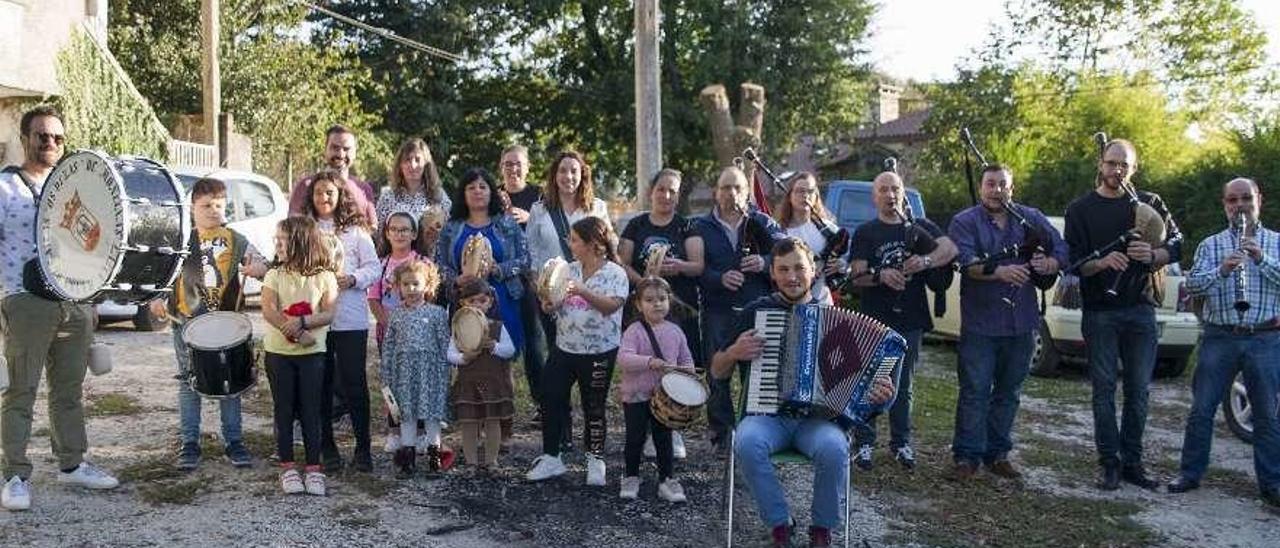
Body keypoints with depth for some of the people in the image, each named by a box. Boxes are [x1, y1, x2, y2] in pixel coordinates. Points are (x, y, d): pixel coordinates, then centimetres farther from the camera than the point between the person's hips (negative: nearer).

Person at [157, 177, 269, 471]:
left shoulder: (235, 240, 4)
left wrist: (258, 268, -17)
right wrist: (156, 298, -6)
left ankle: (234, 441, 15)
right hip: (187, 321, -1)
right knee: (189, 380, 6)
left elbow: (262, 264, 5)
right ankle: (189, 443, 14)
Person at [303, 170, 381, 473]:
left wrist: (351, 279, -13)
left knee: (354, 382, 0)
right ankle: (326, 446, 19)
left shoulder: (355, 229, 6)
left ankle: (363, 447, 9)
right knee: (321, 383, 8)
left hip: (351, 319, -1)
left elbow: (374, 267, 3)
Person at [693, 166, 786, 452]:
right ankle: (722, 436, 14)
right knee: (718, 377, 4)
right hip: (717, 312, 0)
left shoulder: (762, 223, 11)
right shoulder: (701, 227, 9)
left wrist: (765, 262, -16)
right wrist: (720, 278, -18)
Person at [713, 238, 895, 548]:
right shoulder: (755, 312, 9)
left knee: (833, 447, -33)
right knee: (747, 442, -33)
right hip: (767, 415, 0)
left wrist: (879, 393, -9)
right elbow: (717, 373, 14)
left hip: (818, 417, 0)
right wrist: (733, 352, -8)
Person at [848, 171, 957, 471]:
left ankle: (901, 443, 23)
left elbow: (950, 248, -9)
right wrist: (880, 275, -27)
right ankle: (864, 443, 11)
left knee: (903, 386, 12)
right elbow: (856, 276, -7)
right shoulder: (865, 232, 3)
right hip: (874, 321, -2)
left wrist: (926, 261, -28)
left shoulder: (920, 227, 9)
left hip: (910, 320, 2)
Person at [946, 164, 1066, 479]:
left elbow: (1061, 249, 4)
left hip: (1021, 323, 4)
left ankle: (997, 454, 22)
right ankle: (967, 456, 5)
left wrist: (1049, 264, -19)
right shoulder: (964, 222, 0)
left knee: (1008, 392, 11)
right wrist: (999, 272, -32)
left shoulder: (1031, 218, 12)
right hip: (980, 323, -4)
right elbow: (966, 262, -16)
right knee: (975, 391, -3)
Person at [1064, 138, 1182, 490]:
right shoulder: (1081, 209, 4)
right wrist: (1102, 262, -23)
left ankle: (1132, 462, 15)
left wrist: (1152, 255, -14)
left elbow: (1177, 246, 8)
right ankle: (1110, 463, 7)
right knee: (1104, 389, 1)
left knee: (1138, 390, 6)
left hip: (1140, 309, 2)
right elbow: (1073, 262, -3)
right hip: (1099, 312, -2)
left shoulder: (1150, 204, 10)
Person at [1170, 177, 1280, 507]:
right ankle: (1190, 473, 14)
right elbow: (1192, 285, -2)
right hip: (1220, 337, 0)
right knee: (1201, 409, 2)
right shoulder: (1210, 245, 10)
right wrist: (1221, 270, -19)